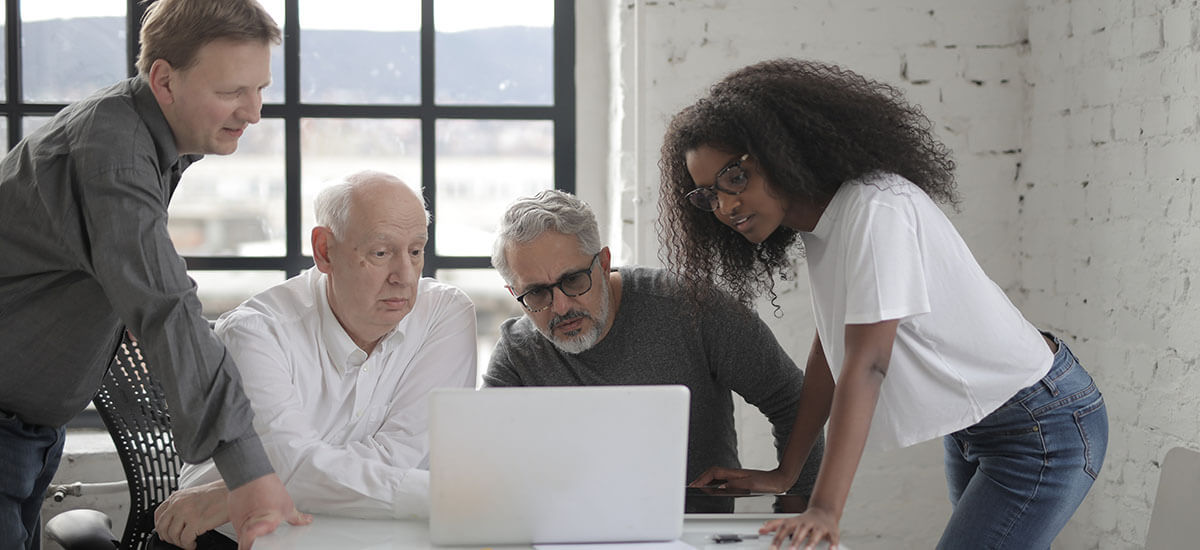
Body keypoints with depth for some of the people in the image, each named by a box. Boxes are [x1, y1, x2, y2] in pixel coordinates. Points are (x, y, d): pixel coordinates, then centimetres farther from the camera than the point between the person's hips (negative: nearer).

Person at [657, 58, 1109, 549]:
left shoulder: (878, 209, -25)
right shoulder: (821, 221, 3)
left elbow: (866, 365, -32)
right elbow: (831, 353, 9)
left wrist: (825, 510, -38)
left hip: (1043, 429, -10)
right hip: (972, 433, 10)